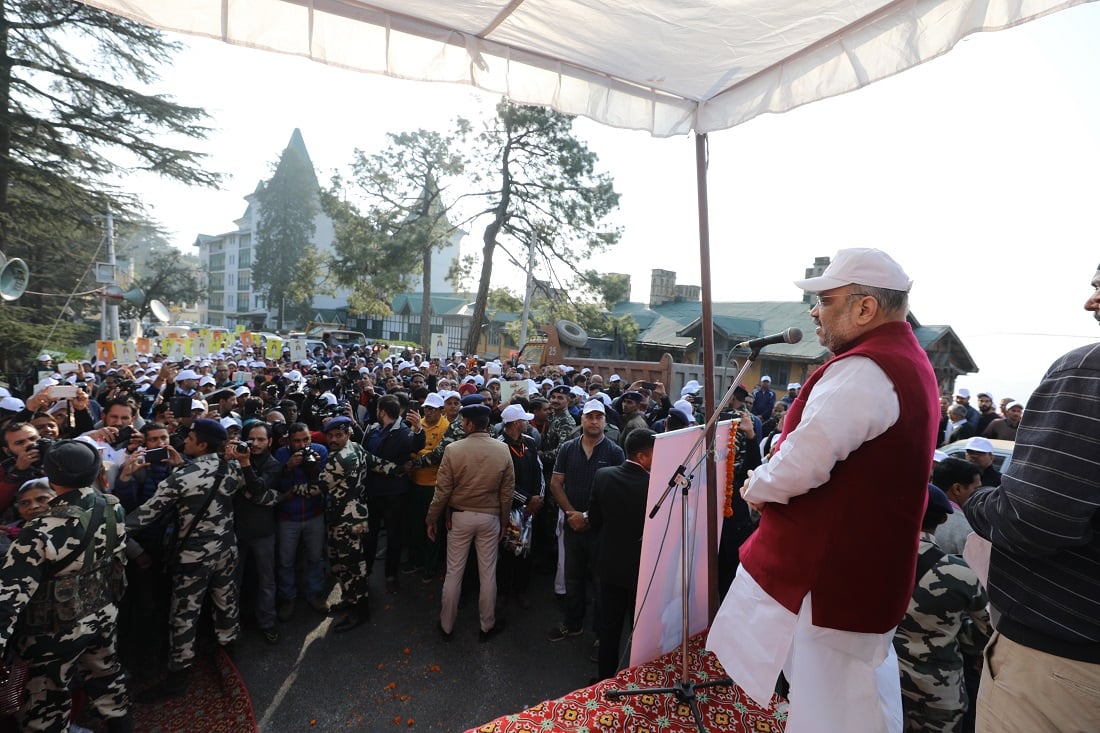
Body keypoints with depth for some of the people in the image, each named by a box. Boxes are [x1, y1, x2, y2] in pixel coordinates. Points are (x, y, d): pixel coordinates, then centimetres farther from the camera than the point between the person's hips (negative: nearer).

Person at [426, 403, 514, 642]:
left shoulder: (453, 449, -15)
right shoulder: (503, 450, -9)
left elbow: (442, 490, -10)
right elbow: (507, 492, -4)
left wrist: (431, 519, 4)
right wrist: (504, 521, 9)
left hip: (460, 516, -1)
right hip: (490, 517, 1)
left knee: (454, 573, 14)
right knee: (488, 573, 13)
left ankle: (446, 626, 29)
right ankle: (487, 626, 29)